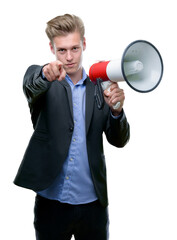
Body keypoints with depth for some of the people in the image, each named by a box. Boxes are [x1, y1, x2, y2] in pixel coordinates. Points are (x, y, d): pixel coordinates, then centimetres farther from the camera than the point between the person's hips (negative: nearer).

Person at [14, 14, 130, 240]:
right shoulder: (39, 78, 0)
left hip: (93, 203, 2)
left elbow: (119, 141, 1)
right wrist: (46, 74, -47)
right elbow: (31, 85, -25)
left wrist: (116, 110, -19)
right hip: (51, 201, -1)